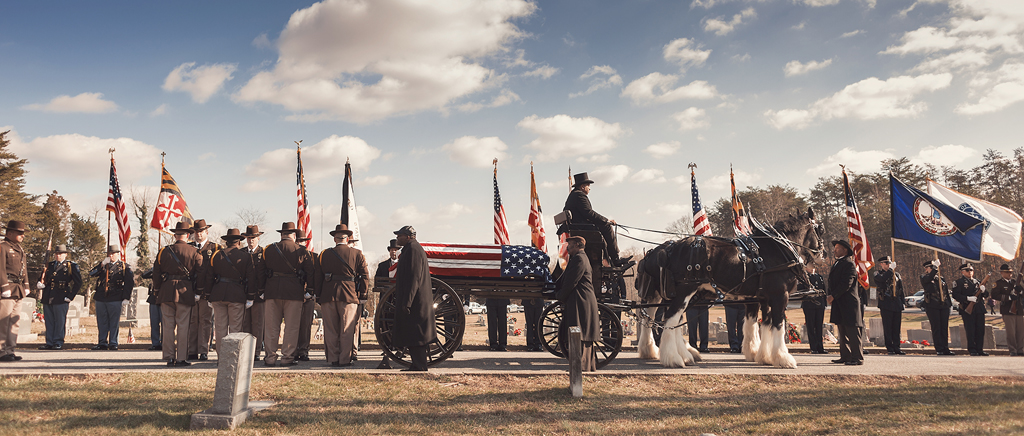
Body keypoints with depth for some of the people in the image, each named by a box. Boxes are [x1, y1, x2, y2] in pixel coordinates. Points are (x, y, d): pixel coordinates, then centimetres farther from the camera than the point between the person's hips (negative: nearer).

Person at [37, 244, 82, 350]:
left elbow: (78, 282, -1)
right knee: (49, 322, 8)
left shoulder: (71, 266, 2)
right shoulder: (49, 265, 17)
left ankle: (58, 343, 3)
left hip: (61, 298, -5)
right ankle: (49, 343, 14)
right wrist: (40, 284, -3)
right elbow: (43, 279, 21)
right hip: (47, 298, 5)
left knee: (60, 321, -3)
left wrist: (70, 296, -7)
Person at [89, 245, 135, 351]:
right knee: (102, 322, 6)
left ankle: (113, 343, 4)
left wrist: (126, 297, -6)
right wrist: (102, 264, -5)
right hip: (100, 298, 4)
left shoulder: (124, 267, 6)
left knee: (114, 322, -2)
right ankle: (102, 343, 12)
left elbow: (130, 282, 1)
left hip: (115, 299, -4)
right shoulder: (103, 266, 19)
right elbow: (91, 273, 6)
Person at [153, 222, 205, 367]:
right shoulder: (194, 252, -2)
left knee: (168, 326, 8)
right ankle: (181, 358, 3)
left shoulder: (163, 251, 6)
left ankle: (169, 357, 11)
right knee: (183, 326, 2)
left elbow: (156, 274, 10)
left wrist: (157, 291, 19)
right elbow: (201, 273, -4)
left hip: (166, 292, 2)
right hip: (186, 293, -2)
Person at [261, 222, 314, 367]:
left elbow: (262, 271, 10)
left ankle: (271, 357, 10)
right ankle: (287, 357, 3)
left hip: (272, 291, 2)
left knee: (271, 326, 8)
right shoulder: (301, 251, 0)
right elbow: (310, 272, 1)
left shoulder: (269, 249, 7)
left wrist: (263, 290, 17)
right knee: (291, 326, 3)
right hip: (294, 292, -2)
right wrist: (309, 291, 9)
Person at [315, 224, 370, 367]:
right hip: (349, 296, -2)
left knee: (331, 330, 8)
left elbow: (317, 277, 8)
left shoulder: (324, 254, 7)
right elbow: (365, 276, 2)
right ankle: (345, 360, 3)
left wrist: (318, 296, 15)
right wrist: (362, 295, 10)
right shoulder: (357, 254, 2)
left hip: (328, 296, 2)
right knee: (347, 330, 3)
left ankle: (333, 359, 11)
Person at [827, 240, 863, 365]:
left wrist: (833, 296, -18)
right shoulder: (837, 264, 20)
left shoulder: (849, 263, -10)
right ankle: (845, 356, 17)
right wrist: (830, 296, 10)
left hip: (848, 303, -10)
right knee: (843, 333, 12)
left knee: (852, 332, -7)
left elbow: (846, 284, -19)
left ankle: (858, 358, -4)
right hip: (839, 304, 10)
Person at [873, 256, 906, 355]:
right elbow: (882, 278, -20)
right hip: (886, 304, -4)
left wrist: (903, 302, 13)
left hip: (897, 304, 4)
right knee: (887, 327, -4)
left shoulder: (896, 274, 18)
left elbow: (901, 289, 19)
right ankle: (890, 349, 1)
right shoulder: (877, 274, 4)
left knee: (897, 328, 5)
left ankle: (896, 347, 11)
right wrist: (891, 269, -16)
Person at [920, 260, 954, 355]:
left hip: (944, 305, 5)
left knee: (944, 328, 4)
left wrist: (950, 303, 15)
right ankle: (939, 349, -1)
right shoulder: (924, 277, 4)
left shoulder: (941, 278, 20)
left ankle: (945, 348, 8)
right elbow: (929, 278, -21)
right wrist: (935, 267, -22)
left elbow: (946, 291, 21)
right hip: (932, 305, -5)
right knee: (936, 328, -4)